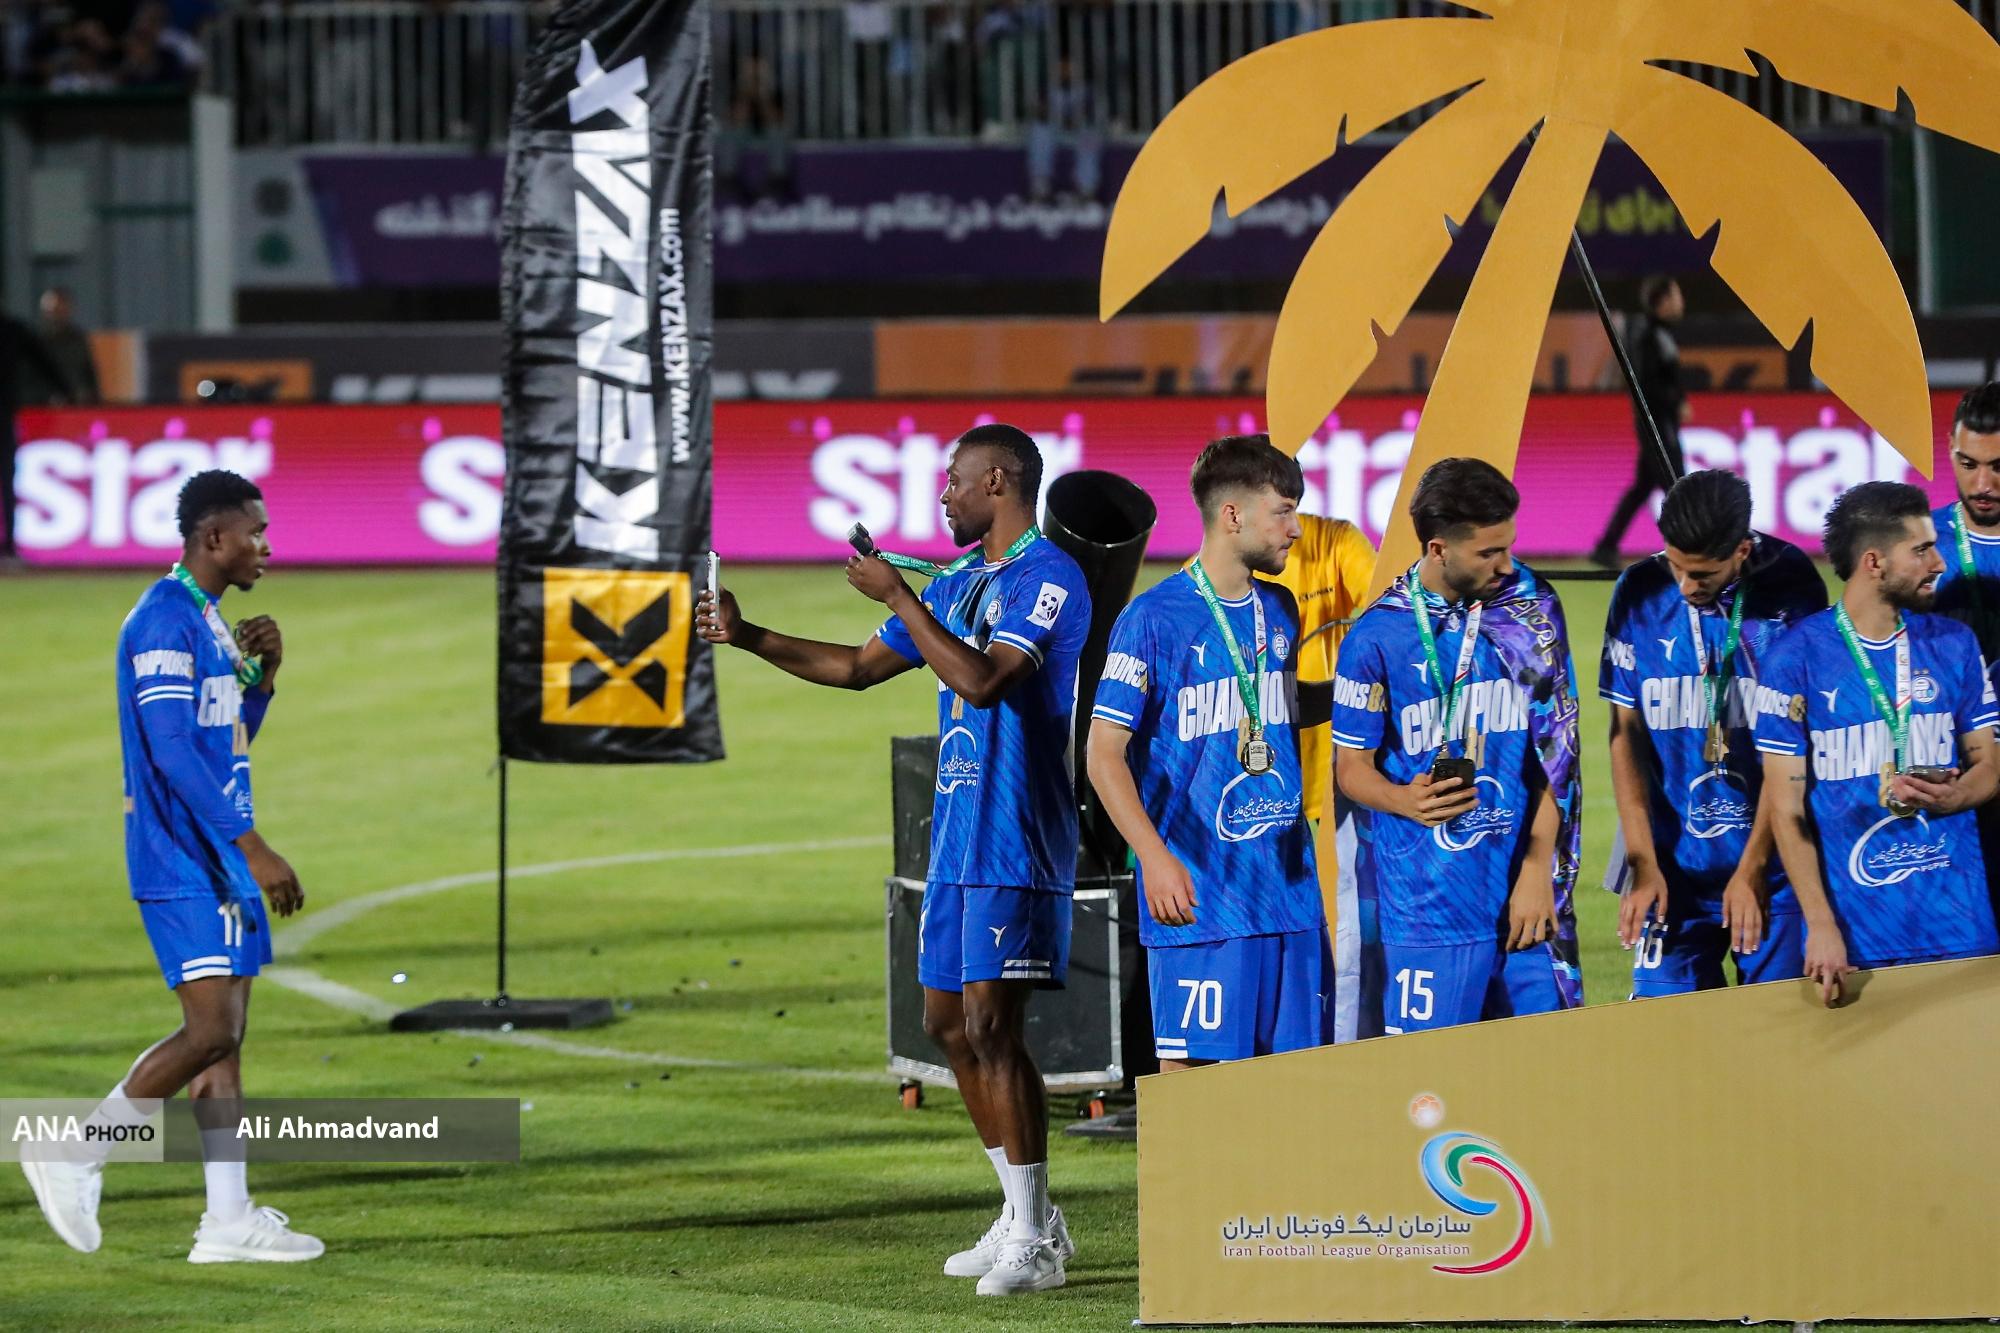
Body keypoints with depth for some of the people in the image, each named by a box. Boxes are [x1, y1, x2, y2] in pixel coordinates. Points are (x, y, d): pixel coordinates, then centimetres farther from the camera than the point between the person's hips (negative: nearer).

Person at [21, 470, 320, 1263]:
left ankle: (228, 1220, 7)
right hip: (182, 865, -10)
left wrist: (263, 676, 8)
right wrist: (253, 847, -25)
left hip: (223, 863, 10)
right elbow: (174, 752, -22)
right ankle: (77, 1161, -4)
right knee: (211, 1031, -14)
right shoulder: (162, 622, -15)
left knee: (227, 1035, 7)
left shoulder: (209, 622, 16)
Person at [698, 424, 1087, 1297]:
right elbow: (860, 667, 24)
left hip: (1015, 845, -10)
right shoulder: (955, 584, 17)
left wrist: (897, 597, -17)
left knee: (990, 1025, -13)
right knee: (948, 1023, 11)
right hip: (957, 837, 10)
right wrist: (748, 638, 18)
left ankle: (1036, 1243, -10)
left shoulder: (1050, 580, -12)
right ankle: (1025, 1217, 20)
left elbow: (980, 677, -24)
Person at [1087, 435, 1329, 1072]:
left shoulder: (1280, 612, 12)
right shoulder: (1155, 619, -9)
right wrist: (1156, 859, -20)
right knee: (1188, 1062, -5)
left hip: (1288, 887, 6)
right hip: (1199, 893, -6)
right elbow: (1106, 756, -11)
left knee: (1291, 1062, 5)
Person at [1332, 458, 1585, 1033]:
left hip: (1527, 896, 2)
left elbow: (1556, 745, 4)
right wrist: (1406, 800, -20)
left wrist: (1538, 869, -4)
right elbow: (1352, 764, 3)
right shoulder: (1377, 637, -2)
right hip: (1428, 901, -2)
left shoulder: (1532, 607, 4)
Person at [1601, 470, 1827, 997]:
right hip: (1675, 864, 2)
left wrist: (1753, 865, -7)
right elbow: (1626, 733, 4)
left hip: (1774, 857, -2)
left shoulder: (1791, 589, -7)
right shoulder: (1641, 593, -1)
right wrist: (1642, 863, -3)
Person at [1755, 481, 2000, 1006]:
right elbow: (1786, 809, -4)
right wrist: (1821, 925, -13)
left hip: (1957, 918, 3)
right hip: (1854, 922, -3)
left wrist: (1946, 798, -12)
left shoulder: (1954, 644, 8)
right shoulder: (1796, 658, -4)